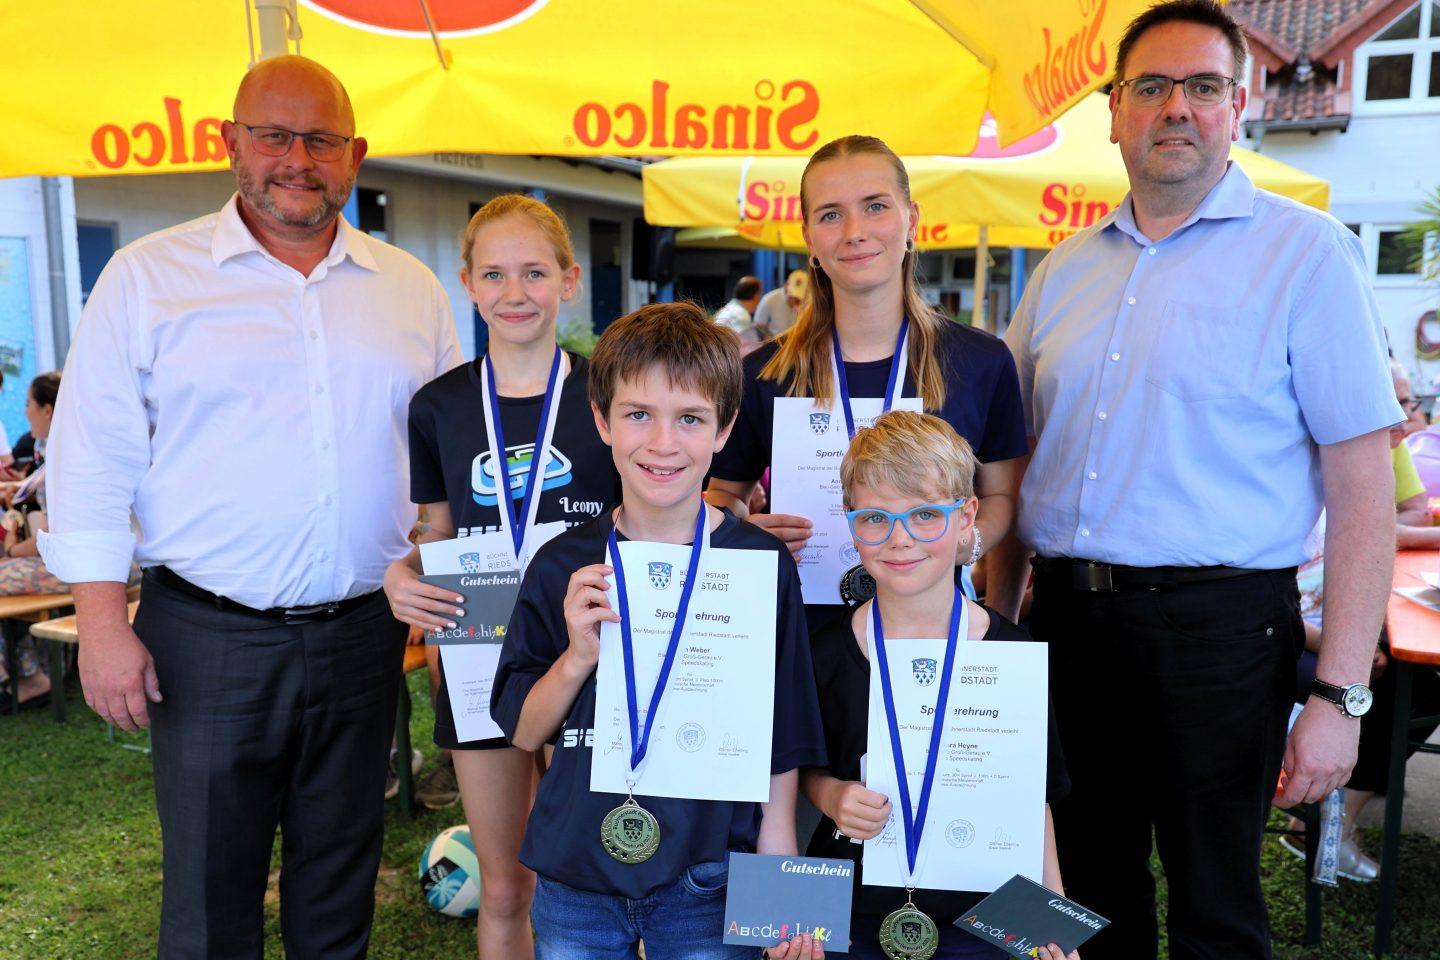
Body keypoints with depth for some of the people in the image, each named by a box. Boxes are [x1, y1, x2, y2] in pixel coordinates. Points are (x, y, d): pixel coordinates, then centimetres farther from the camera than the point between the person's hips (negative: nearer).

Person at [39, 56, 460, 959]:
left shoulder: (412, 289, 7)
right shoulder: (149, 276, 0)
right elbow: (93, 460, -2)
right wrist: (102, 623, -7)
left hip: (363, 635, 3)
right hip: (210, 638, -2)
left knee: (340, 883, 18)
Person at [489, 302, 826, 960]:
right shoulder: (563, 567, -4)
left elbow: (781, 743, -4)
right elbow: (522, 732, 1)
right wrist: (579, 656, -17)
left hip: (709, 885, -1)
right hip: (574, 885, 2)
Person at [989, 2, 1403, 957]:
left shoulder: (1306, 252, -4)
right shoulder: (1065, 270, 10)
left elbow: (1363, 485, -8)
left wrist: (1340, 692, -13)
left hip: (1218, 626, -4)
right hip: (1067, 618, 4)